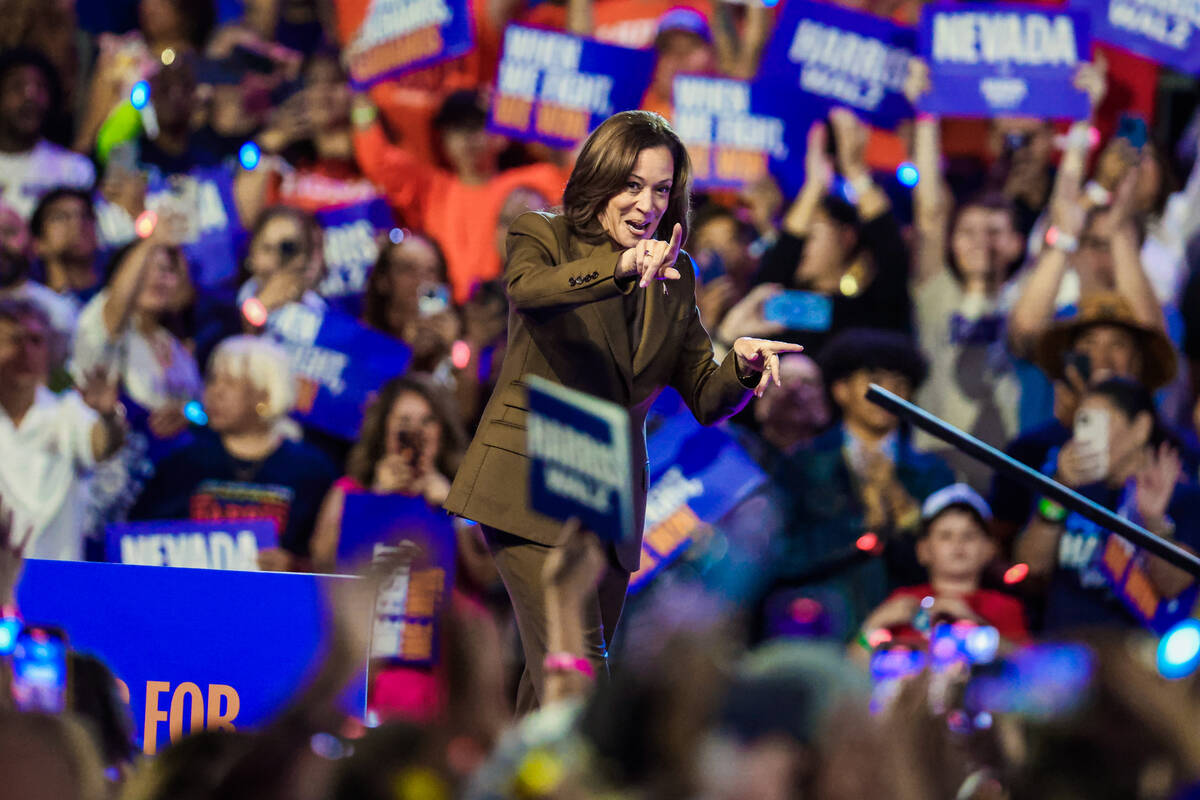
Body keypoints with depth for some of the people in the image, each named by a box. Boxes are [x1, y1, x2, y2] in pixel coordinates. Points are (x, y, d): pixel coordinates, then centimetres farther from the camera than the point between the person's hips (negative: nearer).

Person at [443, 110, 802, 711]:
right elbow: (527, 288, -28)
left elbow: (706, 401, 9)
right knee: (576, 665, -18)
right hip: (530, 485, -5)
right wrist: (620, 267, -44)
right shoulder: (542, 237, -3)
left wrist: (742, 368, -14)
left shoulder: (674, 277, 10)